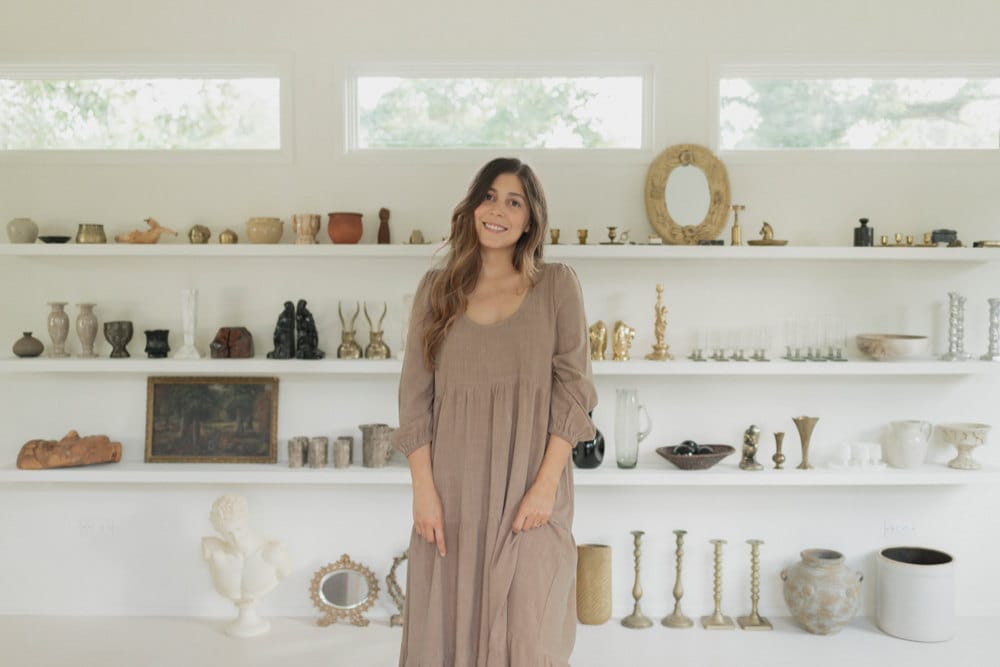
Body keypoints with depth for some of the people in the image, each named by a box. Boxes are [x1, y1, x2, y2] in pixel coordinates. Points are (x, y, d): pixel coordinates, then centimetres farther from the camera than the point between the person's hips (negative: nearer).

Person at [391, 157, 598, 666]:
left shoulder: (557, 286, 3)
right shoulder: (437, 288, 7)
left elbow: (573, 391, -1)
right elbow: (415, 397, 4)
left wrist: (545, 485, -10)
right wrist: (424, 490, -4)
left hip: (530, 490, -1)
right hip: (453, 489, 2)